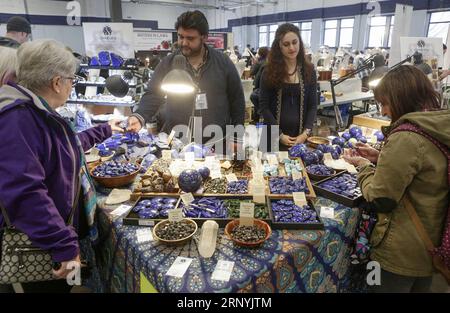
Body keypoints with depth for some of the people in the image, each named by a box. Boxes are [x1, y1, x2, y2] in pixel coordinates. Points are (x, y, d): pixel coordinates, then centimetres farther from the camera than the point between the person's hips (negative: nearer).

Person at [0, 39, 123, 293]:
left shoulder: (38, 113, 8)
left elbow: (66, 147, 27)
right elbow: (24, 193, -36)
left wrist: (105, 131, 33)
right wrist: (65, 246, -34)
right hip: (38, 250, -10)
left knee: (62, 286, 24)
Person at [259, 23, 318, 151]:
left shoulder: (309, 71, 2)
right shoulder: (270, 71, -4)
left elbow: (313, 106, 2)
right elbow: (264, 106, -6)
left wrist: (306, 133, -10)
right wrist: (279, 134, -13)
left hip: (300, 136, 2)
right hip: (274, 135, -1)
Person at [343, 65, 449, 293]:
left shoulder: (406, 138, -25)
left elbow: (379, 200, -21)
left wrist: (364, 166, -6)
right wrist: (380, 159, 5)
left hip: (402, 255, -7)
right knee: (419, 287, 25)